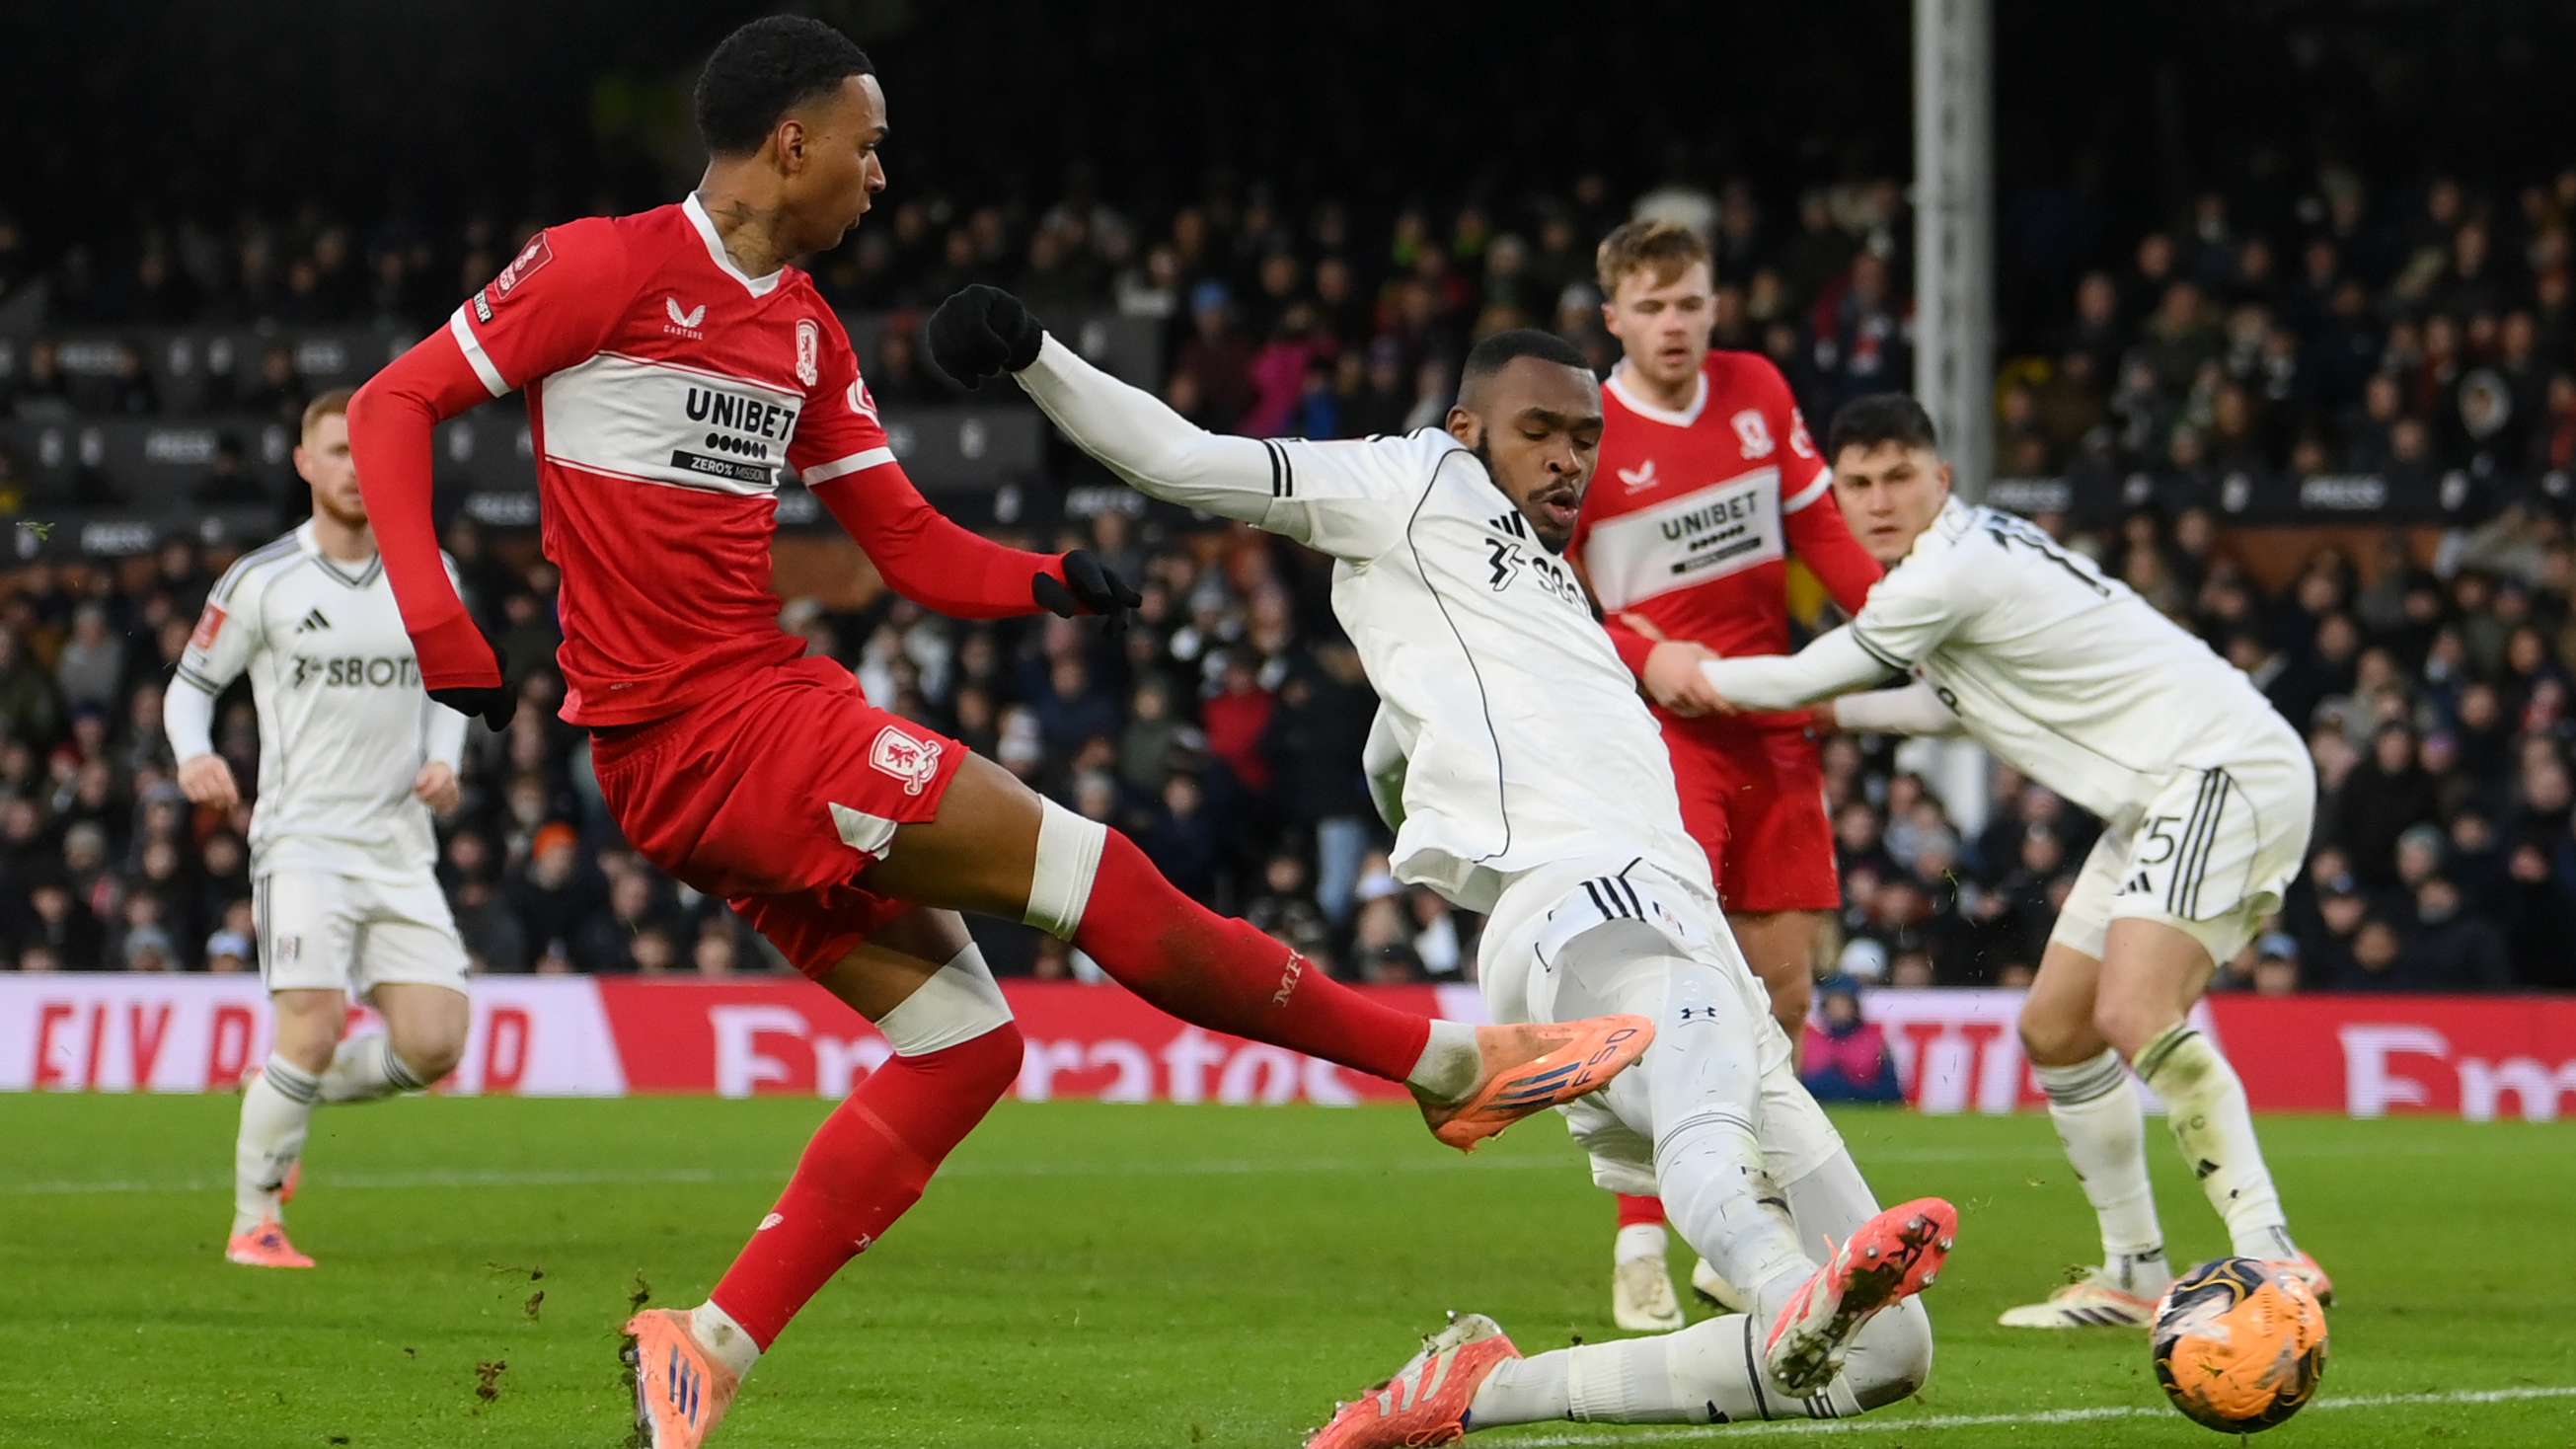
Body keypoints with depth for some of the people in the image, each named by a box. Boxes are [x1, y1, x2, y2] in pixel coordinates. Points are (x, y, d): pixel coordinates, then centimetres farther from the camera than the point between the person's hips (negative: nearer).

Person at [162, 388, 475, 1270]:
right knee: (311, 1034, -18)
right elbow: (191, 680, 7)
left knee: (433, 1046, -6)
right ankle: (254, 1221, -1)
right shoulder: (261, 582, -2)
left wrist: (442, 760, 1)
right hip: (303, 838, -4)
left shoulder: (427, 574, 8)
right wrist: (194, 756, -14)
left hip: (399, 848, 4)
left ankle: (288, 1094, 21)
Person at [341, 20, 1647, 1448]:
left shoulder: (803, 326, 17)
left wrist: (1043, 580, -4)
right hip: (702, 730, -10)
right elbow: (393, 406, -6)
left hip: (770, 704, 10)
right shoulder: (607, 269, -7)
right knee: (1096, 878, -10)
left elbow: (913, 547, 17)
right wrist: (439, 626, -18)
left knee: (961, 1039, 5)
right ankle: (1455, 1061, -2)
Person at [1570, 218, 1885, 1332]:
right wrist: (1642, 654, -20)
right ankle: (1640, 1250, -17)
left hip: (1773, 727, 5)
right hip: (1656, 733, -5)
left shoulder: (1758, 393, 6)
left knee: (1781, 991, 6)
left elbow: (1819, 528, 15)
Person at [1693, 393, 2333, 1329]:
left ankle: (2270, 1253, -31)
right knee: (2054, 1030, 12)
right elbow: (1950, 705, 34)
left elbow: (1802, 679, -4)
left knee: (2132, 1014, -27)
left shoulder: (1951, 571, -15)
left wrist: (1694, 675, 13)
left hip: (2225, 766, -11)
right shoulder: (1978, 546, 17)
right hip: (2161, 795, 11)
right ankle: (2135, 1277, 19)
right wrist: (1837, 715, 37)